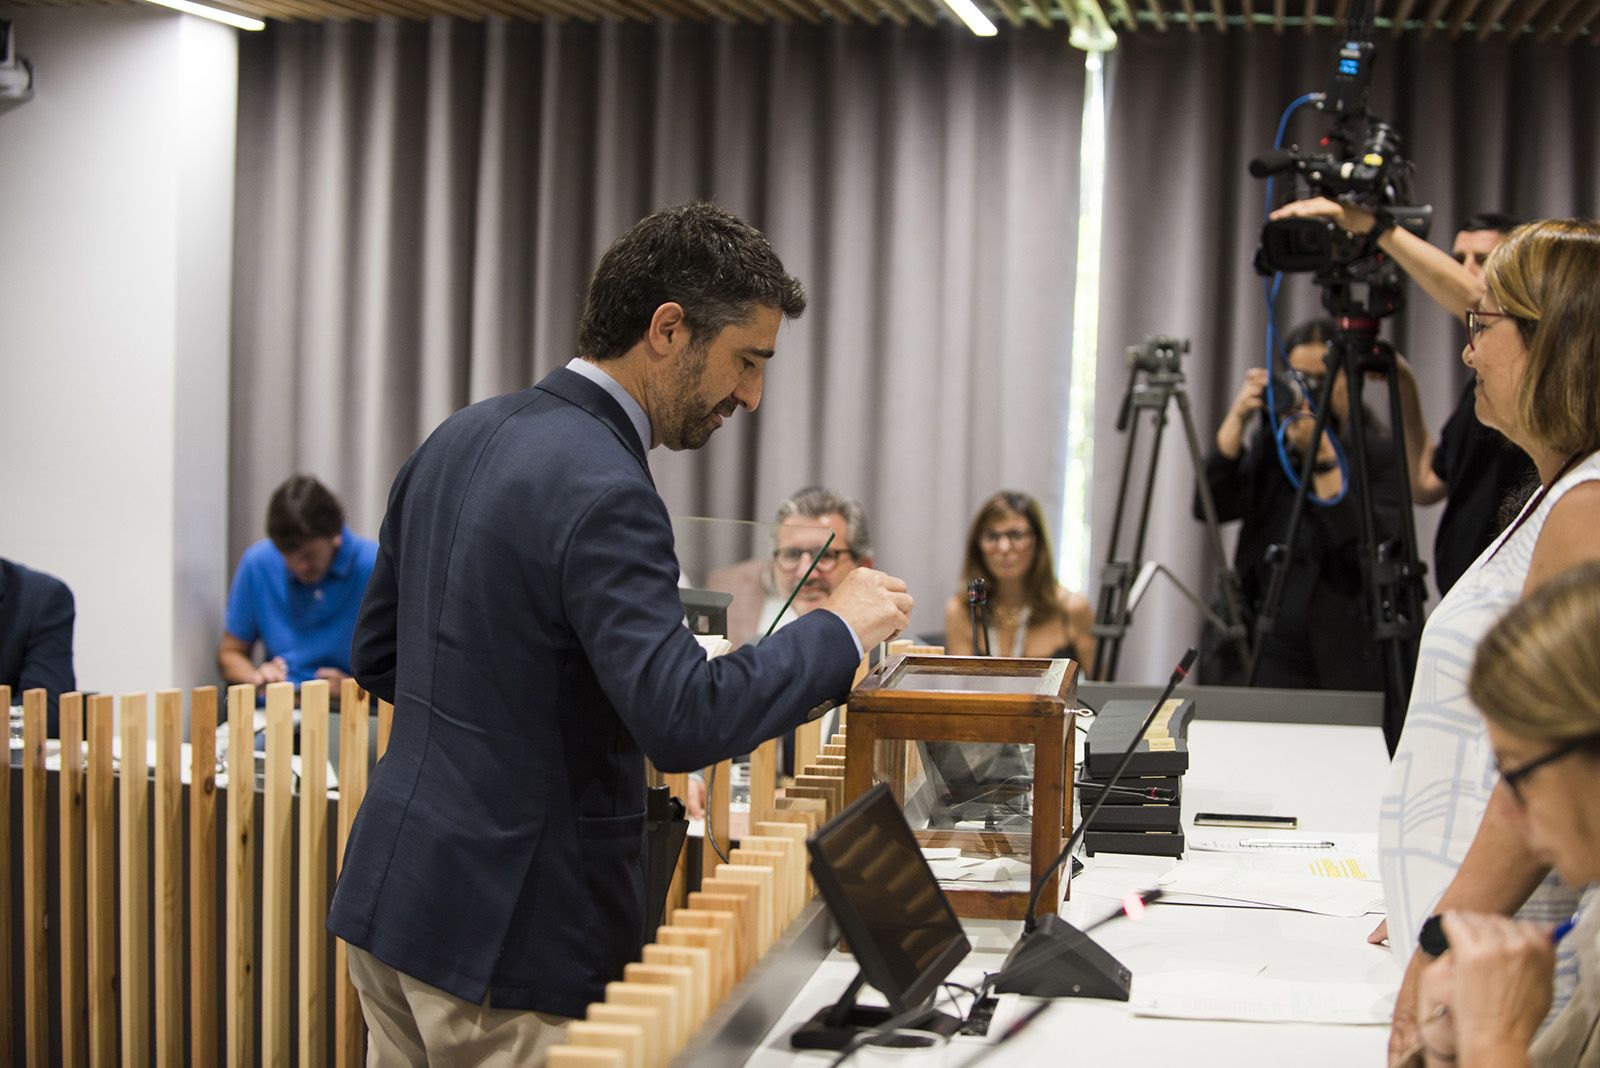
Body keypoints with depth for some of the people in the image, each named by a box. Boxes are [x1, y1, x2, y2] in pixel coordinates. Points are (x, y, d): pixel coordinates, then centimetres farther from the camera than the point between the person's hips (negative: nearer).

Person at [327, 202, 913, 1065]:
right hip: (510, 933, -9)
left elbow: (377, 653, 17)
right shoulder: (600, 490, -19)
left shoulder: (459, 438, 9)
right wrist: (840, 628, -14)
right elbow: (685, 722, -27)